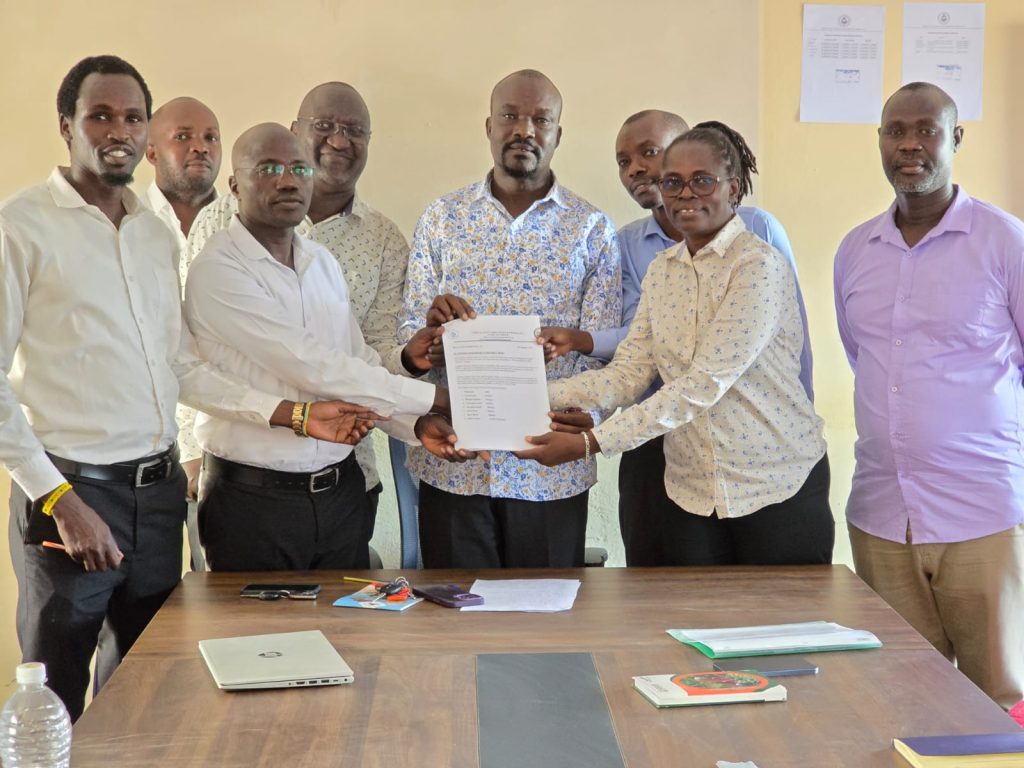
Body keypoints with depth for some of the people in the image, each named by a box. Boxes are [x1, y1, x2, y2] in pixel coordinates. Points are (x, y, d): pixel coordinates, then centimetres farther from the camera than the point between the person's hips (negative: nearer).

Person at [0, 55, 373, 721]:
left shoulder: (158, 235, 12)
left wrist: (294, 414, 4)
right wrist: (59, 499, -17)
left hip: (159, 487, 6)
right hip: (71, 491, -6)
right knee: (55, 698, 6)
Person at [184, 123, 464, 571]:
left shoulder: (323, 263, 11)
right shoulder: (218, 270, -14)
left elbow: (362, 365, 10)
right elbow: (312, 366, -19)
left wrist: (418, 424, -9)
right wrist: (433, 398, -16)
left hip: (340, 490, 7)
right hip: (254, 498, -6)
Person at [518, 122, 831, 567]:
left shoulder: (760, 265, -14)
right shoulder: (660, 272, 8)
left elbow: (704, 383, -22)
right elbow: (627, 375, 1)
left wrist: (590, 443, -26)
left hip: (779, 488, -5)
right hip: (692, 493, 5)